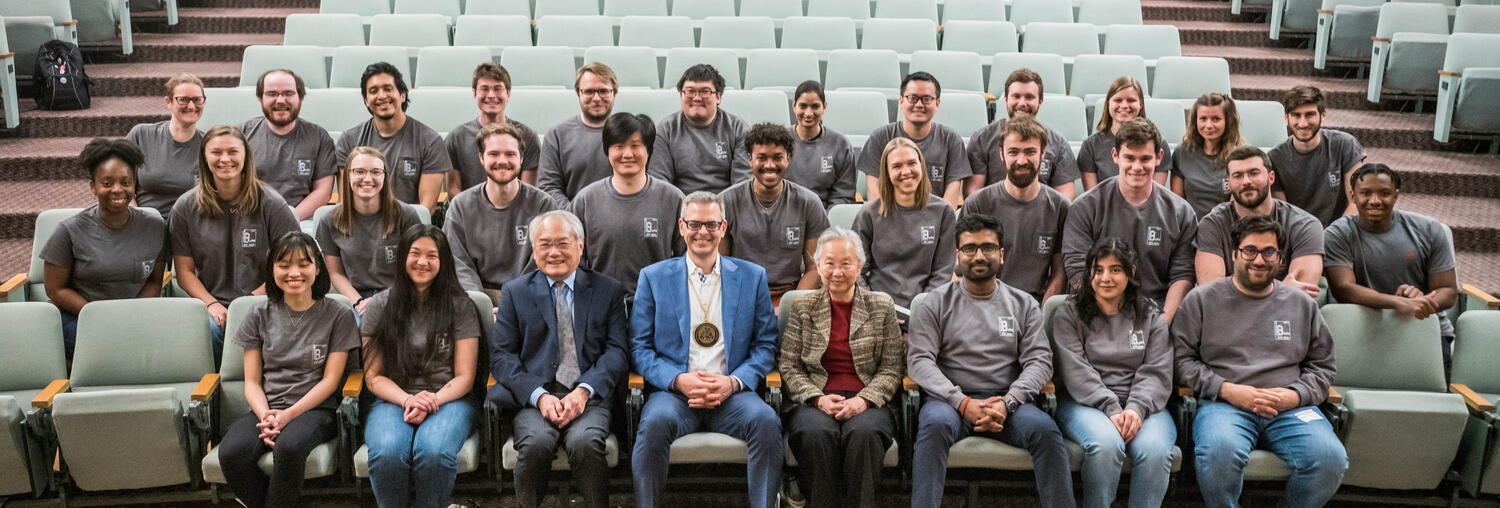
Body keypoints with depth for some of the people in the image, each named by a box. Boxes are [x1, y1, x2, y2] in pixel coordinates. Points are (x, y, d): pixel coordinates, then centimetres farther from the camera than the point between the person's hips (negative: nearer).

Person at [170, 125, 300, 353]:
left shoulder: (271, 204, 1)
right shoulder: (185, 207, 8)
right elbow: (184, 271, 10)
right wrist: (212, 304, -8)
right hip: (210, 303, 2)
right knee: (209, 328, -33)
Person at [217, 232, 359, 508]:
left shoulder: (338, 315, 4)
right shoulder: (259, 314, 12)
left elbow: (330, 380, 0)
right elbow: (252, 381, 8)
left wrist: (288, 415, -14)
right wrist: (266, 416, -13)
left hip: (314, 410, -3)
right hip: (265, 409, 3)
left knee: (288, 447, -37)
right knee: (231, 452, -31)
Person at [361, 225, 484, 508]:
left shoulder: (460, 306, 5)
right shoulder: (380, 307, 9)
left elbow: (464, 377, 3)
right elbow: (373, 376, 7)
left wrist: (433, 402, -16)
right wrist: (407, 400, -13)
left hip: (447, 399, -1)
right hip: (393, 399, 1)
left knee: (434, 453, -35)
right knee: (387, 454, -33)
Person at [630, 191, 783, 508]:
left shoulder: (752, 277, 12)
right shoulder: (654, 277, 10)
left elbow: (765, 345, 10)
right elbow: (639, 347, 6)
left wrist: (733, 382, -9)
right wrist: (679, 380, -12)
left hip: (732, 393, 1)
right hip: (674, 392, -1)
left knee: (766, 420, -30)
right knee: (656, 421, -34)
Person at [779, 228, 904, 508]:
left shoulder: (882, 307, 12)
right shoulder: (801, 308, 12)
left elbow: (891, 369, 7)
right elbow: (789, 367, 7)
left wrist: (863, 399, -11)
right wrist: (819, 399, -10)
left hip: (866, 403, 0)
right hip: (816, 402, 0)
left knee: (863, 432, -35)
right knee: (816, 433, -35)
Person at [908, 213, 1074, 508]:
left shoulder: (1024, 305, 14)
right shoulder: (936, 303, 8)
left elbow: (1039, 361, 4)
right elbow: (919, 360, -3)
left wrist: (1006, 403, -15)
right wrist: (963, 403, -17)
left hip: (1008, 400, 2)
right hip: (951, 399, -1)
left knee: (1045, 429, -28)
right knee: (935, 424, -35)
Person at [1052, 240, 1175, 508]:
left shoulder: (1151, 317, 14)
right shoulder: (1069, 313, 7)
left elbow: (1156, 373, 3)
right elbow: (1076, 371, -4)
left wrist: (1136, 408, -17)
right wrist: (1111, 409, -17)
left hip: (1142, 405, 2)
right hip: (1086, 403, -2)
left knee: (1155, 450, -31)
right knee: (1106, 444, -34)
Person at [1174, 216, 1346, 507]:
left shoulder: (1302, 305, 20)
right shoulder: (1202, 300, 11)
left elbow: (1322, 366, 20)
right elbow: (1183, 360, 5)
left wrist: (1296, 394, -1)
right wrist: (1228, 389, -9)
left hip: (1291, 407, 3)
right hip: (1224, 404, -3)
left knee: (1331, 459, -27)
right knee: (1219, 450, -37)